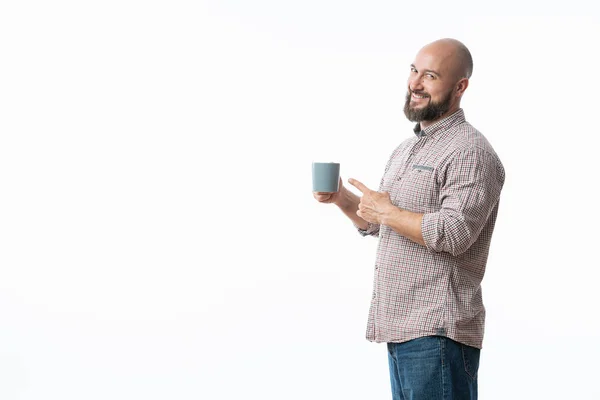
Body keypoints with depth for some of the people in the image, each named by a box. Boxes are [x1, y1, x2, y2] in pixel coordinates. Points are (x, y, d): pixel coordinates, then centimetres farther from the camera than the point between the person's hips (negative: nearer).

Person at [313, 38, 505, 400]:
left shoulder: (471, 152, -12)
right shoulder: (406, 149, 18)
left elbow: (454, 233, -24)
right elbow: (374, 224, 25)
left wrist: (387, 212, -14)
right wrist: (342, 199, 6)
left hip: (437, 331, -9)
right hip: (399, 326, 9)